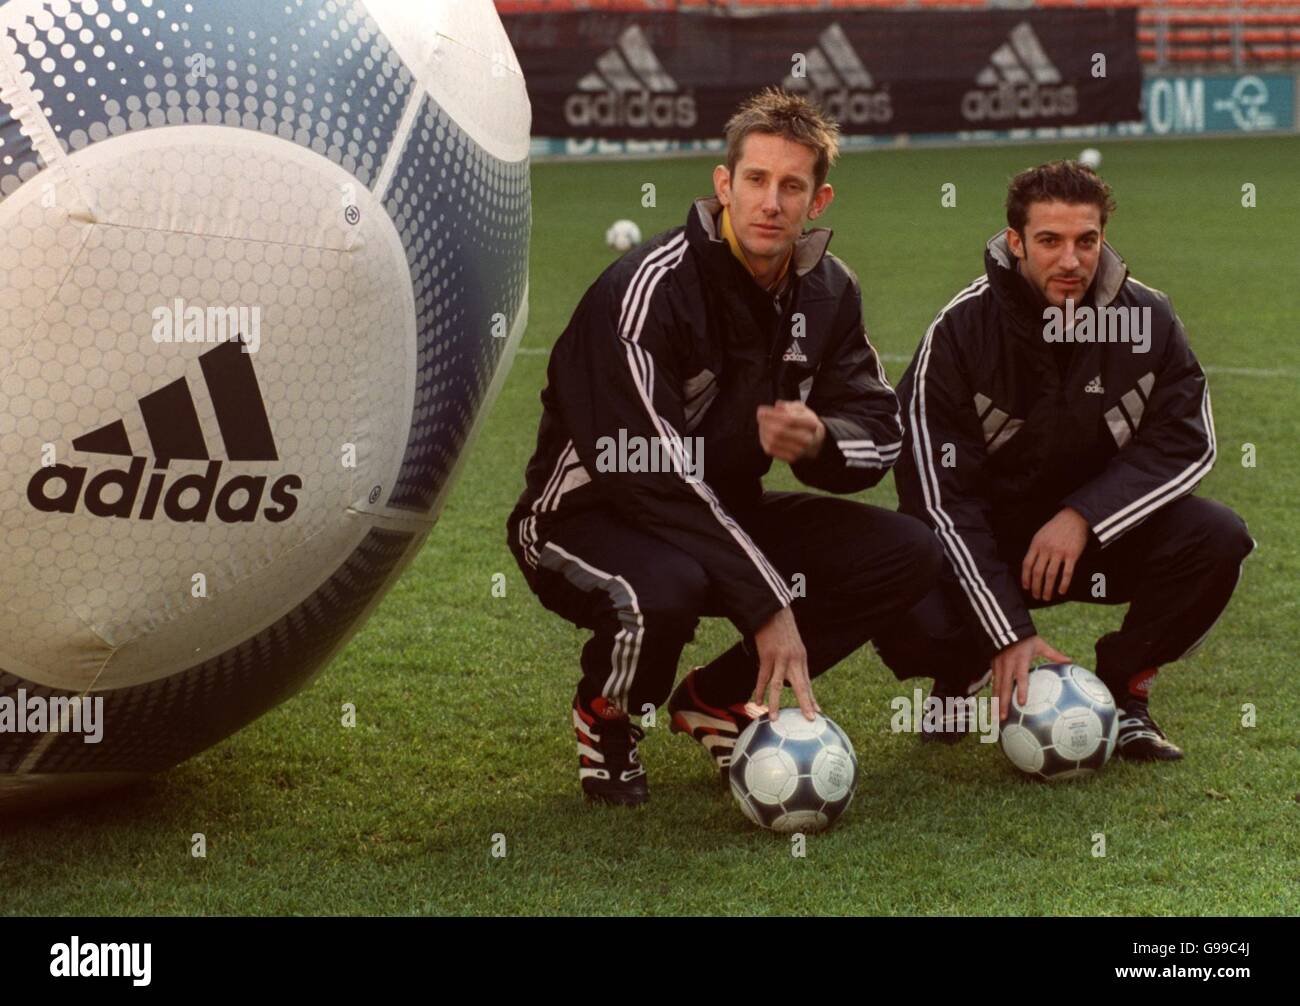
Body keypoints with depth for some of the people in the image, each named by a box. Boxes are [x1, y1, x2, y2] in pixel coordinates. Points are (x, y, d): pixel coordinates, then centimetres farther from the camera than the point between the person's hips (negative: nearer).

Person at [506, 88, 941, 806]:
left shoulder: (827, 291, -1)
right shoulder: (650, 288, -24)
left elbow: (880, 432, 3)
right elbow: (651, 474, -29)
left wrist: (819, 442, -24)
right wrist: (769, 605, -31)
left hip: (725, 515, 7)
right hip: (590, 518, -7)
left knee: (909, 554, -8)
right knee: (665, 589, -41)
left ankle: (719, 699, 6)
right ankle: (606, 718, -4)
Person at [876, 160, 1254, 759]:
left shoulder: (1146, 318, -10)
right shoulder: (960, 331, -17)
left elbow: (1187, 442, -7)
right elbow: (941, 496, -19)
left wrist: (1083, 517, -23)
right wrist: (1009, 634, -26)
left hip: (1103, 529, 2)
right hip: (984, 546, -2)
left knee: (1216, 538, -25)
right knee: (910, 624, -31)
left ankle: (1123, 688, 0)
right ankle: (964, 676, 10)